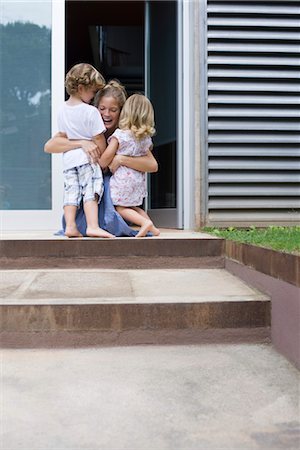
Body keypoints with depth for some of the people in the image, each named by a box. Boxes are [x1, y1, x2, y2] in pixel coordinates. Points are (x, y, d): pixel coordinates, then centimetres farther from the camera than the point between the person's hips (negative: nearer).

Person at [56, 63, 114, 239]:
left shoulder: (62, 109, 9)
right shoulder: (91, 111, -12)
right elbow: (99, 139, -9)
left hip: (68, 159, 6)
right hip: (88, 158, -6)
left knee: (71, 192, 5)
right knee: (91, 192, -8)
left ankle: (70, 226, 0)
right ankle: (93, 226, -16)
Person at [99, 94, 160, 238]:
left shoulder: (119, 134, -14)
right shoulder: (147, 138, 3)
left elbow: (107, 156, -13)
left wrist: (98, 169, 4)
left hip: (122, 178, -6)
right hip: (139, 179, 6)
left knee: (120, 207, 6)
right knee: (133, 206, 22)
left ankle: (145, 222, -14)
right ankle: (151, 225, 3)